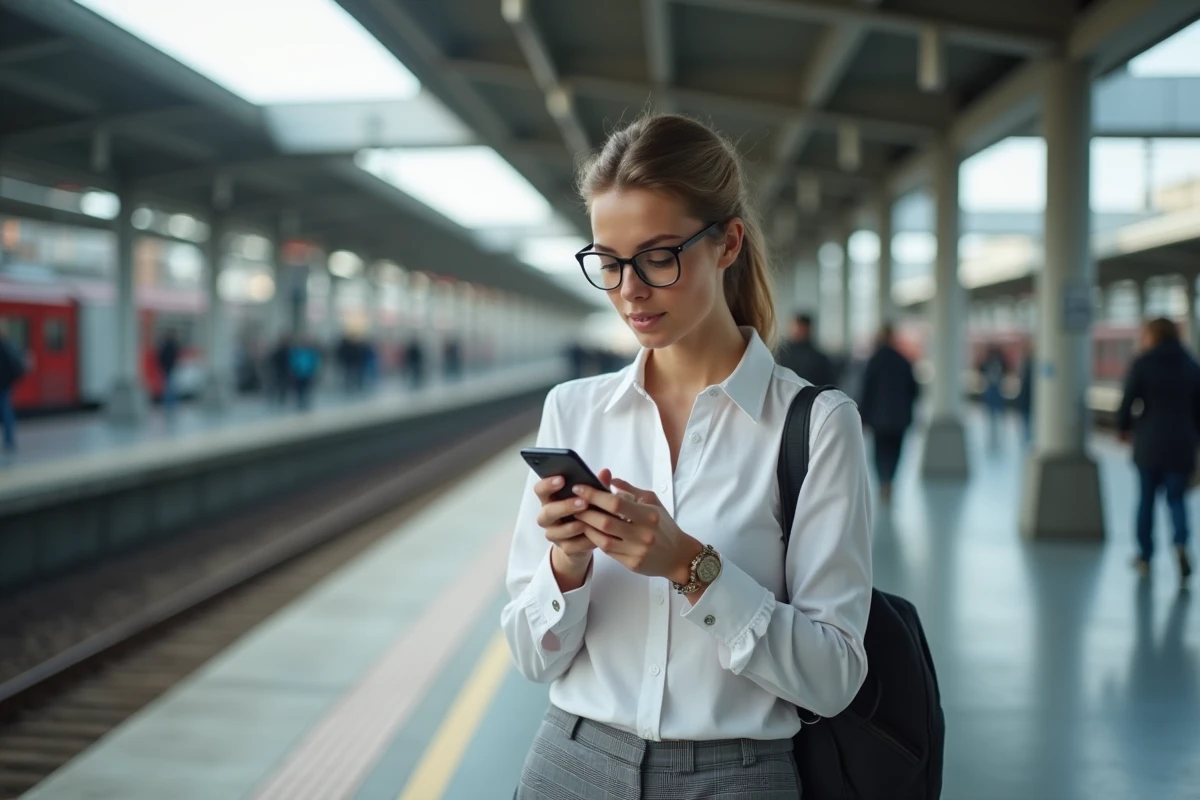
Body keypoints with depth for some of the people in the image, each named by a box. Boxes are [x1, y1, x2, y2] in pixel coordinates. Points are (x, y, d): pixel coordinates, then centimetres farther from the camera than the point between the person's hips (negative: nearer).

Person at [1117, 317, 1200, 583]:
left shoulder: (1142, 364, -5)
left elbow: (1127, 401, -8)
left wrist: (1124, 427, 9)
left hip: (1149, 444, -2)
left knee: (1147, 498, 11)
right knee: (1176, 498, 8)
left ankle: (1145, 556, 17)